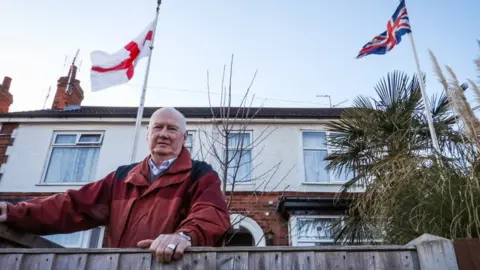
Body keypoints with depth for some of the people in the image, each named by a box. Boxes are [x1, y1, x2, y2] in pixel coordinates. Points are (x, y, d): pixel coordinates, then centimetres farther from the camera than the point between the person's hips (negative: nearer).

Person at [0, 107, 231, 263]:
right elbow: (76, 205, 15)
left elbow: (212, 213, -14)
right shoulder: (123, 176, 19)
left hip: (171, 264, -3)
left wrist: (185, 235, -35)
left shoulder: (200, 175, 4)